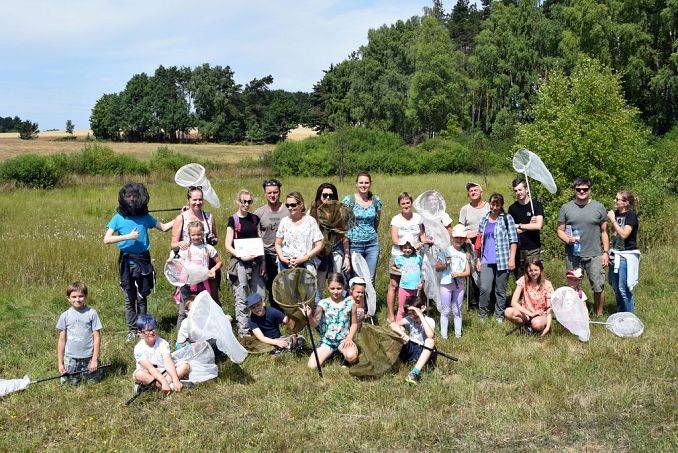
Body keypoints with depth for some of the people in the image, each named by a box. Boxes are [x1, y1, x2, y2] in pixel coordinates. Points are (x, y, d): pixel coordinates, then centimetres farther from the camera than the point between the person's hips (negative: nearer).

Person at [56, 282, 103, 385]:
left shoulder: (91, 313, -6)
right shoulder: (65, 316, -1)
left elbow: (97, 337, -5)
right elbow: (62, 340, 3)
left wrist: (94, 359, -8)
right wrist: (60, 363, 2)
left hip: (88, 357, -1)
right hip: (70, 358, 1)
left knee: (94, 381, 5)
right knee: (73, 383, 6)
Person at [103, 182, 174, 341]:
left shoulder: (145, 217, 3)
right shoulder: (119, 218, -3)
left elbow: (163, 227, 15)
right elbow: (106, 239, -9)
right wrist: (128, 236, -19)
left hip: (143, 260, 1)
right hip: (127, 261, -1)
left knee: (142, 296, 6)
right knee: (129, 297, 6)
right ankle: (132, 329, 16)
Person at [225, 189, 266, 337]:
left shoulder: (254, 219, 11)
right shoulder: (233, 220, -3)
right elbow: (228, 245, -7)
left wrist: (262, 261, 8)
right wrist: (241, 256, -19)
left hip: (255, 262, 5)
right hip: (240, 262, -5)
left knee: (260, 295, 5)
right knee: (241, 298, -1)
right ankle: (243, 330, 6)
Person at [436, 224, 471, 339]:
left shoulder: (465, 254, 7)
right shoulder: (445, 251, -1)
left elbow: (468, 272, 4)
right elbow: (437, 267, 0)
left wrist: (458, 274, -14)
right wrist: (445, 264, -18)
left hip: (459, 285, 2)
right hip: (446, 284, -2)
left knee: (457, 311, 9)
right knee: (445, 311, 3)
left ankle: (458, 334, 17)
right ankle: (444, 335, 9)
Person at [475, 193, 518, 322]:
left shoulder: (507, 219, 2)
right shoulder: (484, 220, 14)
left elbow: (513, 240, -2)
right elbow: (479, 242, 18)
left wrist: (512, 259, -10)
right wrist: (478, 260, 13)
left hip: (502, 260, -2)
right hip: (486, 261, 2)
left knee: (501, 290, 5)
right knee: (484, 289, -10)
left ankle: (499, 316, 18)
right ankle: (482, 315, 4)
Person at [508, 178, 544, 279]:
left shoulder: (536, 205, 0)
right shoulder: (512, 208, 9)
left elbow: (538, 226, -13)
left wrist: (519, 226, -6)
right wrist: (529, 225, -8)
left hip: (533, 249, -3)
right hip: (517, 249, 3)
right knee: (519, 278, 2)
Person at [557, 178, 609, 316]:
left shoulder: (599, 207, 5)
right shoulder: (566, 208, 5)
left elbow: (604, 232, 8)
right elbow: (560, 230, 7)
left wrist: (606, 252, 2)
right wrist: (568, 239, -14)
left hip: (594, 255, -1)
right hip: (573, 256, 1)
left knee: (598, 288, -1)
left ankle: (599, 315, 15)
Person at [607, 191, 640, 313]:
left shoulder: (631, 215, -12)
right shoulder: (616, 213, 9)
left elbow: (624, 234, -22)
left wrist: (613, 219, -17)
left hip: (627, 256, -8)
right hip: (616, 254, 8)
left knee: (624, 289, -6)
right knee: (616, 288, 13)